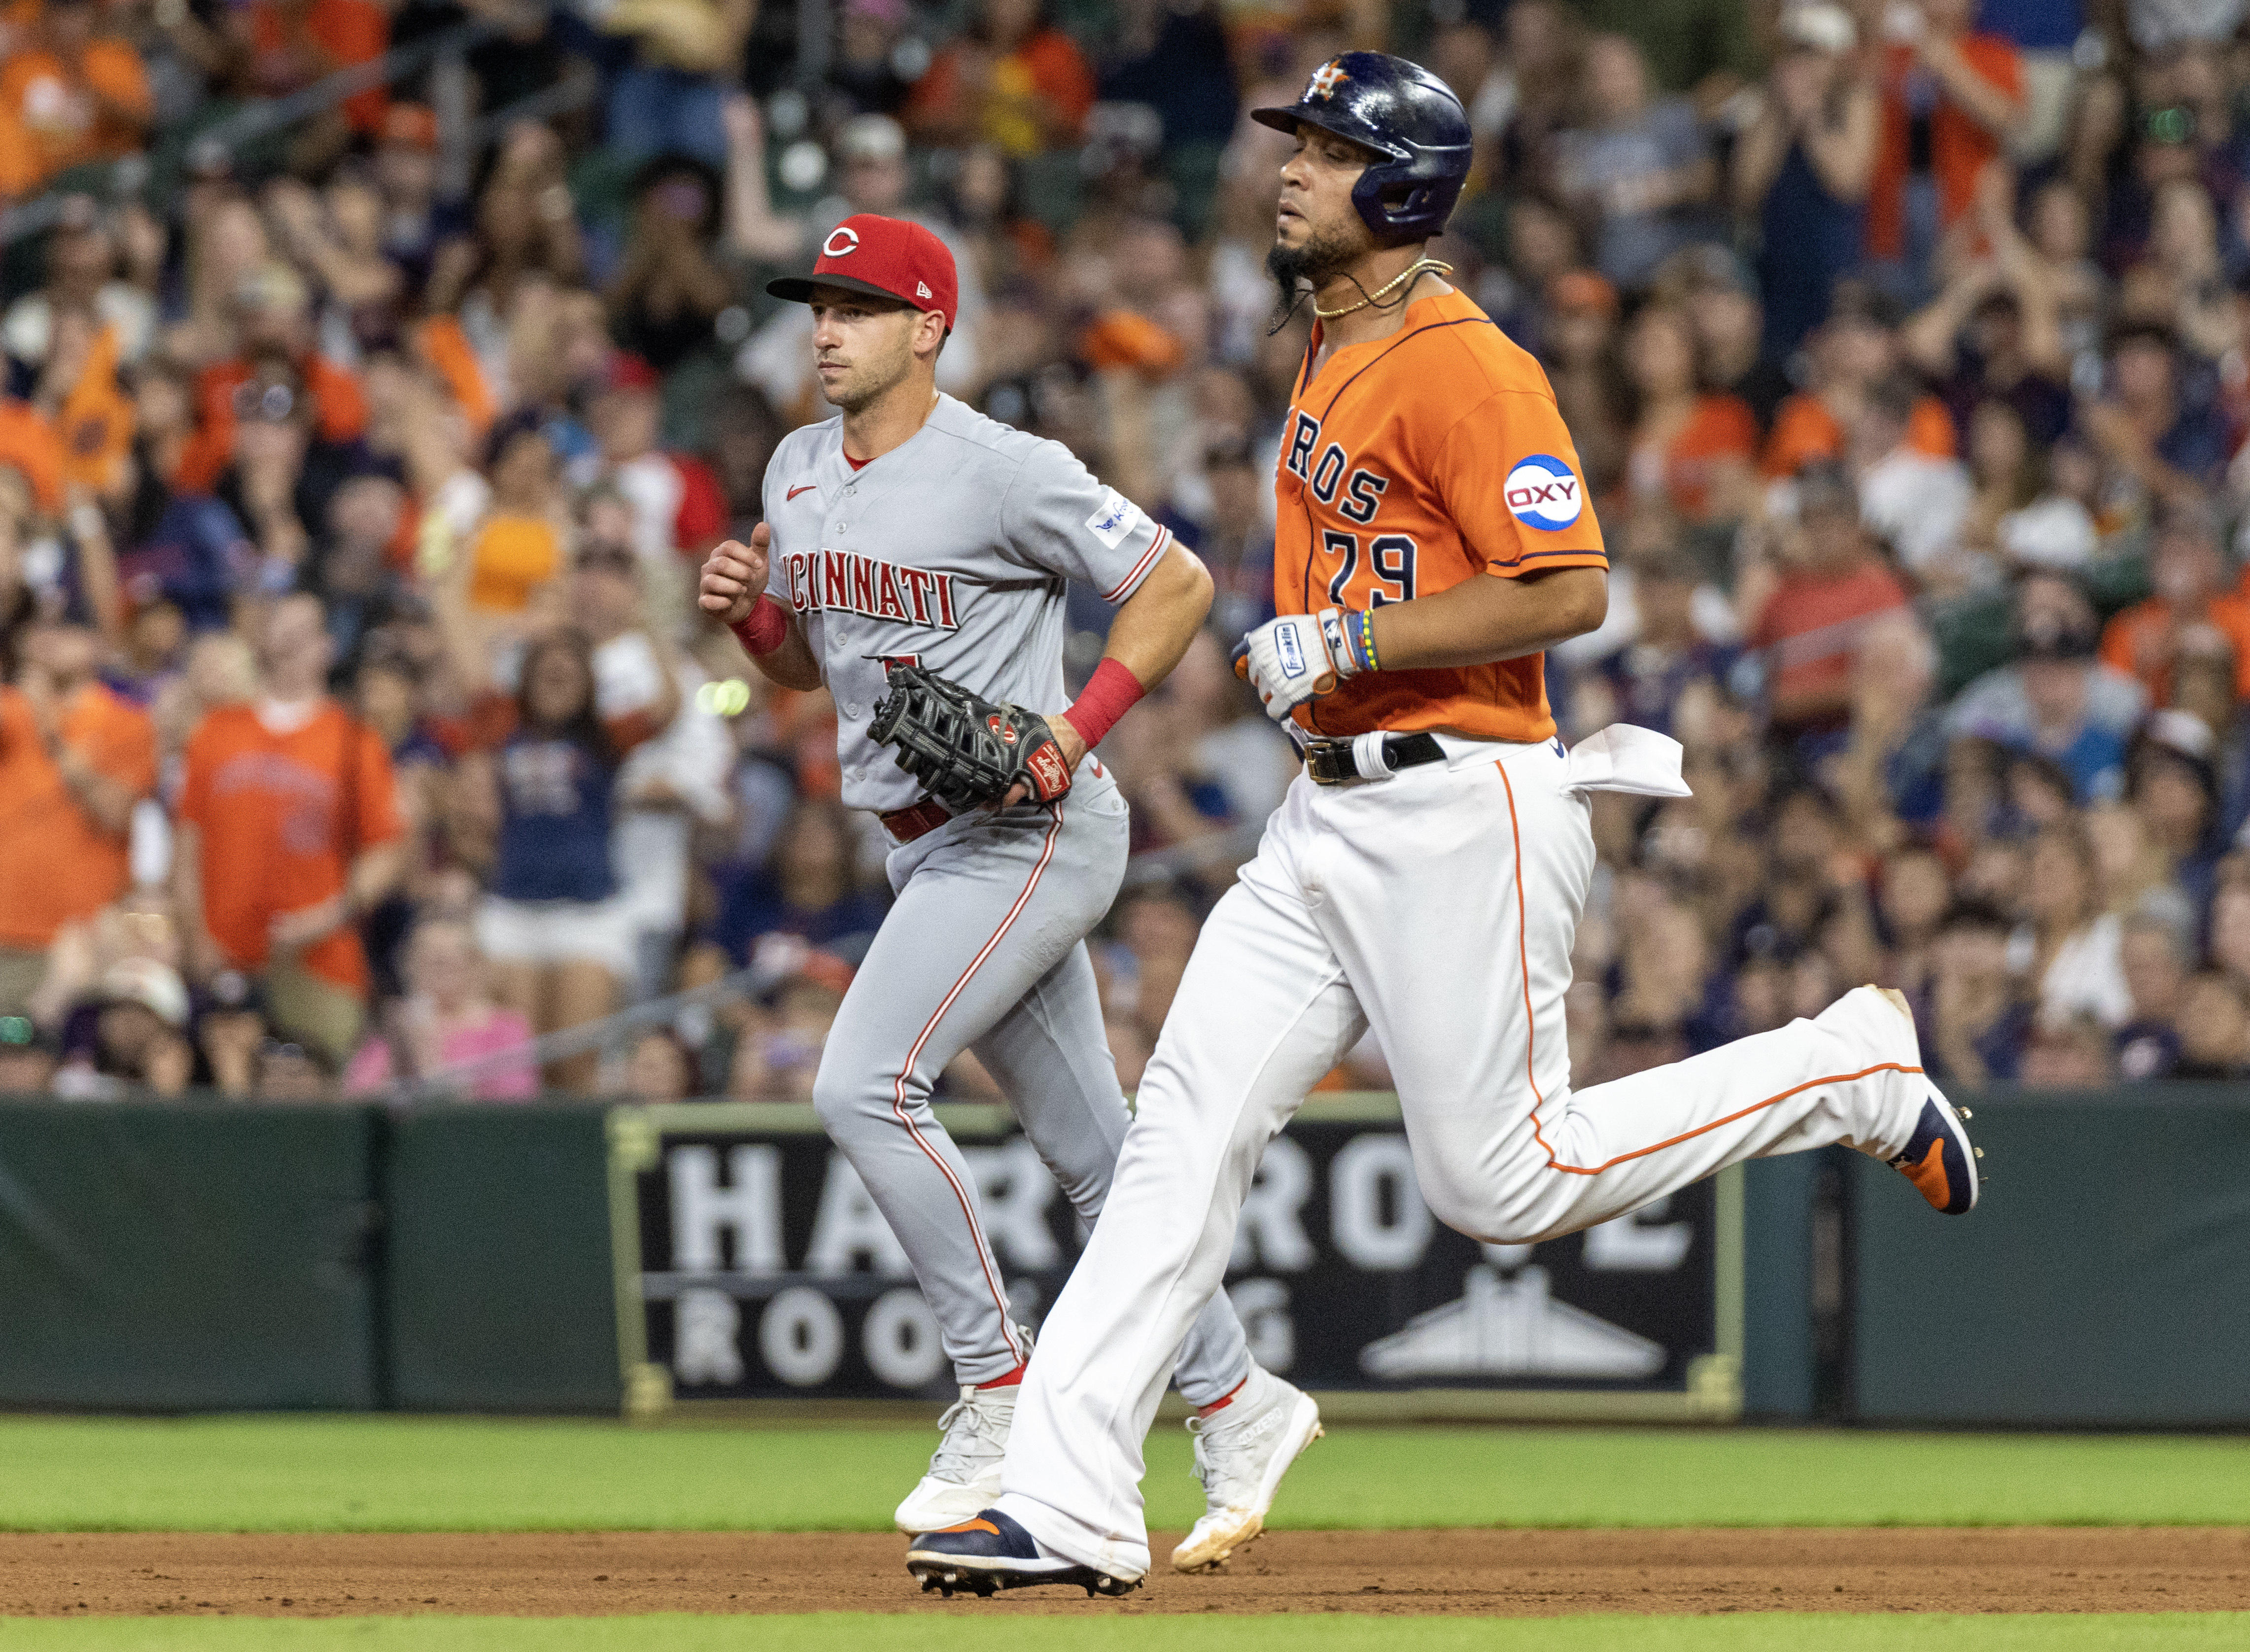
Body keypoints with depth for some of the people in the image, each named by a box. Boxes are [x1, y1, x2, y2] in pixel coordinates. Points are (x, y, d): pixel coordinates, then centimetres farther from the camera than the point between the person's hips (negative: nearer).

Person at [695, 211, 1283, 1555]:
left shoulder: (1005, 472, -14)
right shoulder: (799, 474, 10)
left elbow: (1180, 583, -10)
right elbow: (809, 661, 21)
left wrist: (1080, 725, -19)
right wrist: (745, 609, 0)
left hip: (1033, 831, -8)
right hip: (932, 846, 8)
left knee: (865, 1087, -20)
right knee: (1096, 1152, 12)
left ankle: (1002, 1393, -11)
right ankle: (1231, 1398, 22)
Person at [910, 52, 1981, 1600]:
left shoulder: (1465, 367, -16)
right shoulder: (1334, 356, 15)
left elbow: (1570, 589, -22)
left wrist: (1347, 642, -21)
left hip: (1457, 816, -9)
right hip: (1329, 817, 9)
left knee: (1506, 1182, -4)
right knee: (1185, 1131, -2)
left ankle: (1855, 1069, 14)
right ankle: (1070, 1504, -5)